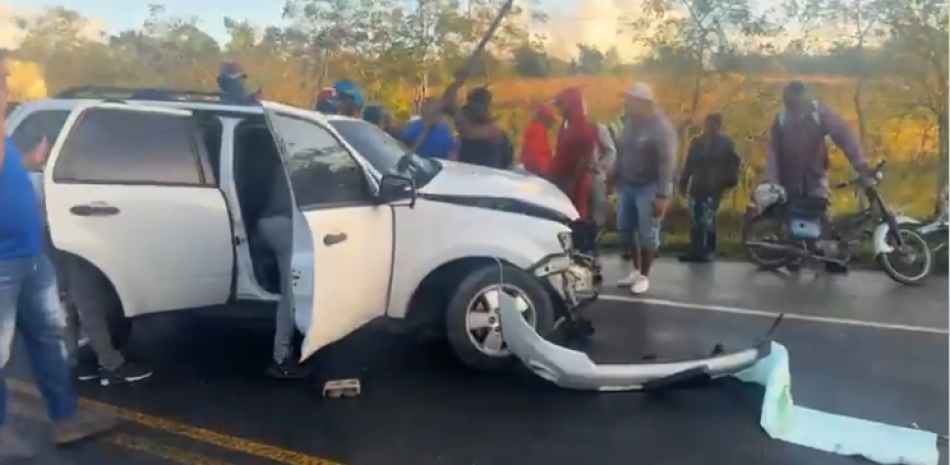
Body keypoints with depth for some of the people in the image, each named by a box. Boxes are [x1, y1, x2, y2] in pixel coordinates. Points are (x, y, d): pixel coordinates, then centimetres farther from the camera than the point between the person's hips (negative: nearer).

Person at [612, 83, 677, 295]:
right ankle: (633, 270, 28)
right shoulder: (630, 122, 7)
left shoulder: (661, 127, -14)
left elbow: (667, 163, -18)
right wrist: (614, 179, 10)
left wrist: (662, 195, -22)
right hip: (626, 185, 7)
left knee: (647, 235, 0)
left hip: (649, 188, -7)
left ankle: (644, 276, 14)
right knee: (625, 231, 12)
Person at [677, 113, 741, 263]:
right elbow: (689, 163, 13)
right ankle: (695, 251, 10)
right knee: (694, 221, 3)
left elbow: (733, 162, 0)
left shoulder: (725, 143, 2)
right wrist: (683, 183, 11)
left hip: (713, 188, -4)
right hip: (696, 186, 4)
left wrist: (729, 181, -10)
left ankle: (708, 251, 1)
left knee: (708, 221, -9)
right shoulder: (697, 141, 12)